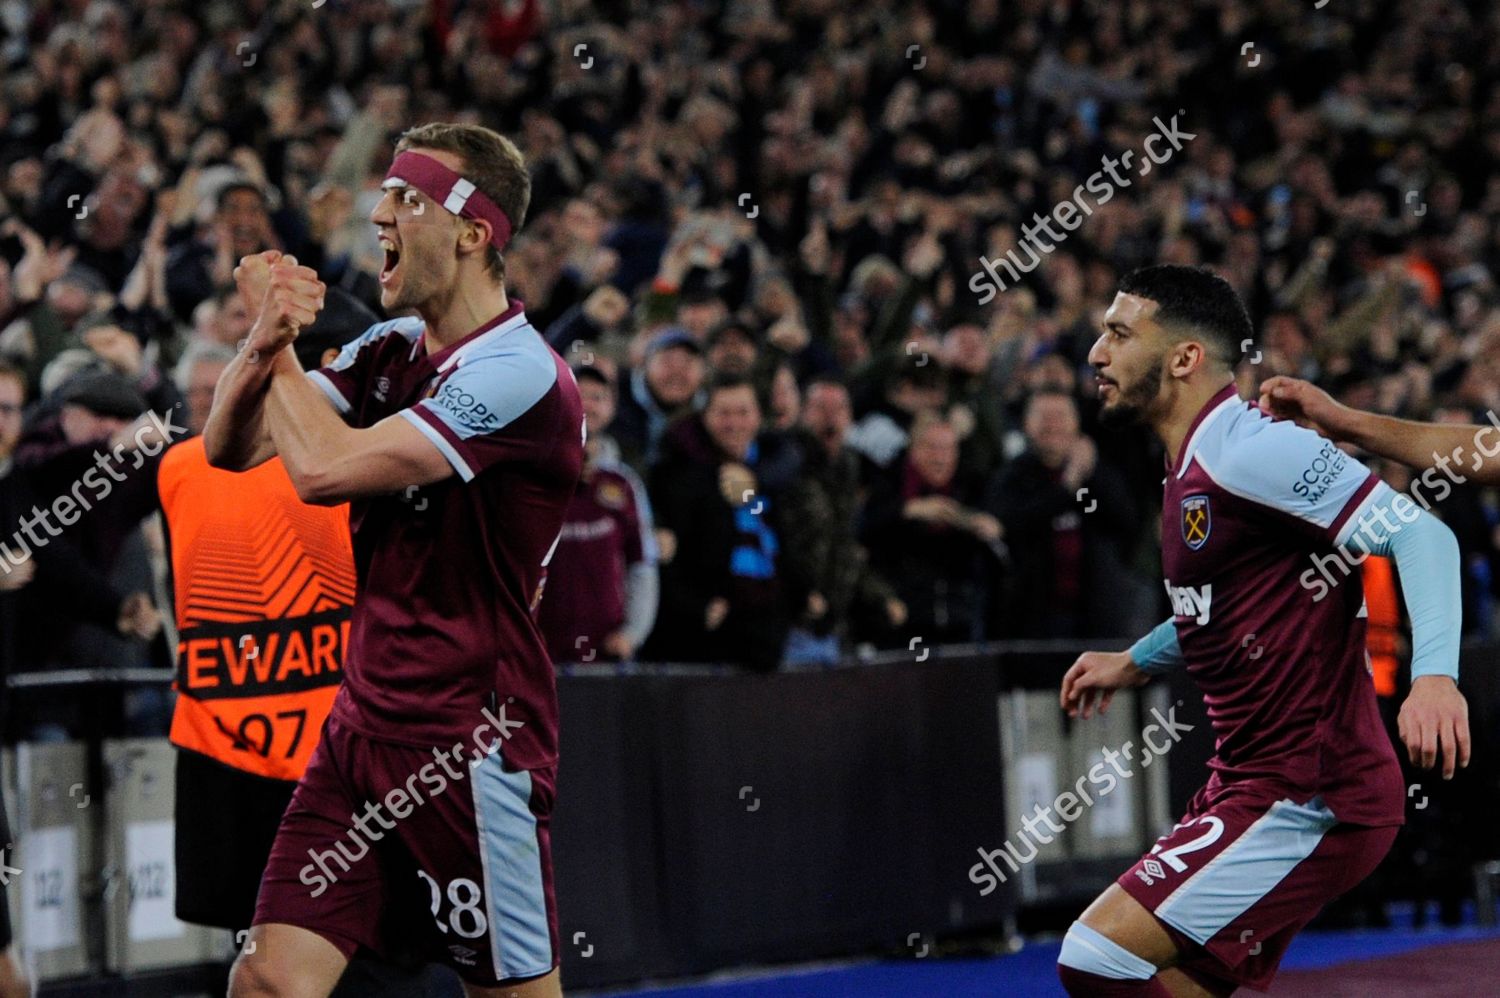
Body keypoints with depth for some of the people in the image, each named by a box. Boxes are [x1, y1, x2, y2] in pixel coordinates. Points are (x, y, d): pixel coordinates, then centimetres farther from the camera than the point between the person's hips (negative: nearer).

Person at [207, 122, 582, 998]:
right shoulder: (389, 351, 10)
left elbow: (323, 468, -22)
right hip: (364, 723, 7)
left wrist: (274, 339, -7)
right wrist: (263, 343, -11)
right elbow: (232, 448, 8)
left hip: (474, 751, -7)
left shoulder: (521, 375, -17)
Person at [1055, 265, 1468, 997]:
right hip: (1247, 783, 10)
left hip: (1307, 800, -10)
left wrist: (1434, 675, -38)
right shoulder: (1191, 469, 15)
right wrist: (1135, 662, 35)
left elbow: (1419, 534, -24)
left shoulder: (1250, 450, -16)